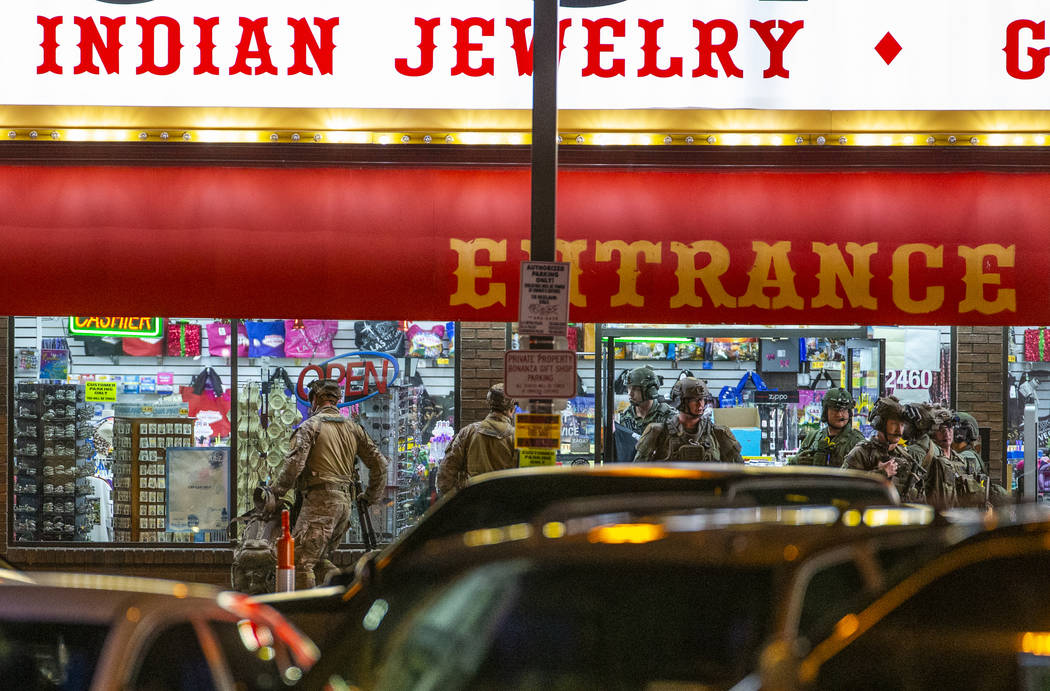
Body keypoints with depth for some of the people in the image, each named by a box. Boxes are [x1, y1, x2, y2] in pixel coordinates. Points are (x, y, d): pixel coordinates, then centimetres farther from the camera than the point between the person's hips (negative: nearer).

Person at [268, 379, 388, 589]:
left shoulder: (311, 425, -4)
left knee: (300, 560, -7)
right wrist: (371, 497, 27)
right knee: (319, 560, 17)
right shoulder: (353, 428, 16)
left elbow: (295, 462, -17)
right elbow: (379, 463, 16)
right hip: (346, 501, 7)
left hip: (320, 500, -7)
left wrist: (278, 490, -4)